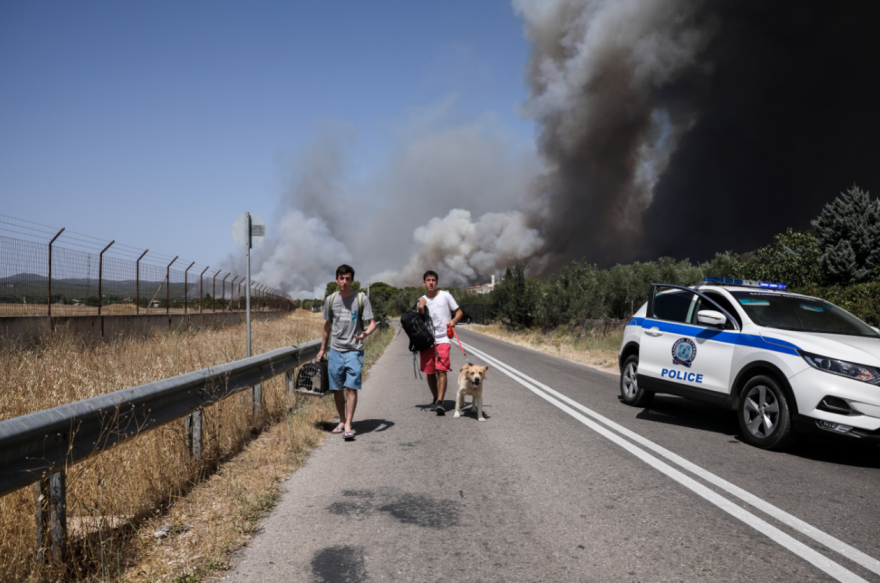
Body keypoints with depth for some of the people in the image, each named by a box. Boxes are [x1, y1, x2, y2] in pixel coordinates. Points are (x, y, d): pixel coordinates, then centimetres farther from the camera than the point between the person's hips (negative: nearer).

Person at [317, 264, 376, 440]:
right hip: (335, 351, 3)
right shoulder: (330, 300, 7)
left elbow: (372, 323, -4)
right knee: (336, 389, 8)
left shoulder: (361, 299, -2)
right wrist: (322, 349, 20)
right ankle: (342, 421, 24)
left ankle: (348, 426, -8)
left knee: (351, 387, -11)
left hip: (354, 351, -3)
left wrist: (365, 333, -26)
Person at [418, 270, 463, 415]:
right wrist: (420, 308, -5)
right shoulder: (422, 300, 12)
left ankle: (440, 402, -20)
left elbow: (459, 311, 7)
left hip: (442, 339, -3)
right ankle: (435, 399, 24)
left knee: (441, 370, -15)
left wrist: (453, 321, -13)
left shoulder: (445, 296, 4)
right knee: (429, 372, 7)